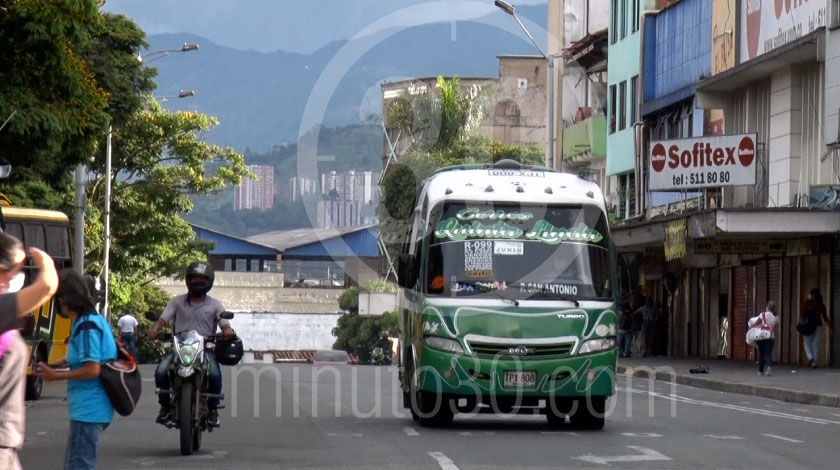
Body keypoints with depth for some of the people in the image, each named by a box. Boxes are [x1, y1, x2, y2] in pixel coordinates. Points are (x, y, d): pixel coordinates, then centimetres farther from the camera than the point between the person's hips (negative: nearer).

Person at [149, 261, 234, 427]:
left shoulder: (215, 304, 11)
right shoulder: (177, 301, 11)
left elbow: (225, 324, 5)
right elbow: (163, 319, 3)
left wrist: (228, 331, -21)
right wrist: (155, 329, -20)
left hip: (205, 347, -1)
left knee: (214, 374, -31)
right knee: (161, 371, -25)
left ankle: (213, 408, -7)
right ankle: (165, 405, -2)